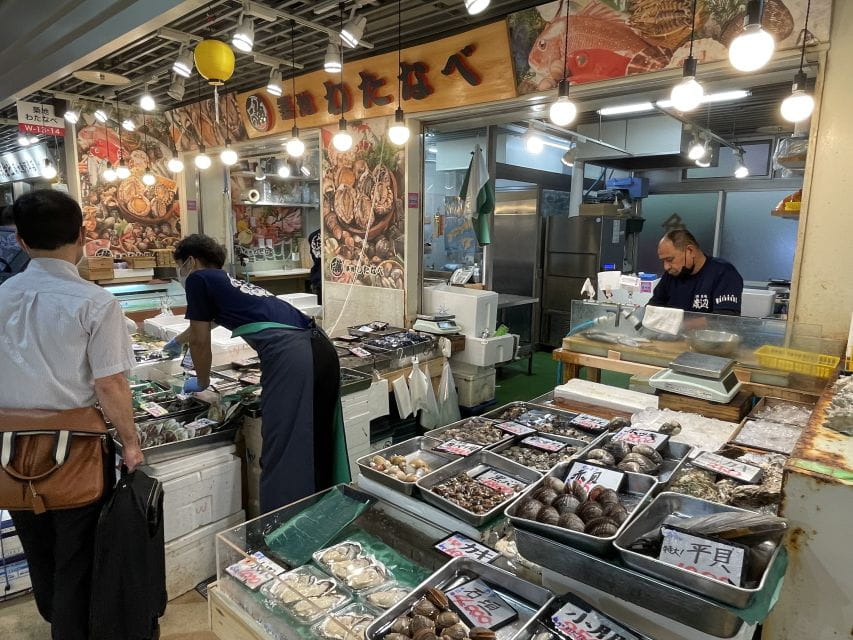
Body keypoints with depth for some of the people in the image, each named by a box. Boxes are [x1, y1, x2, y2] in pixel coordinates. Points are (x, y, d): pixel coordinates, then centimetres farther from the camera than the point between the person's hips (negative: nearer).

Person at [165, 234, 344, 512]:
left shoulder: (198, 279, 10)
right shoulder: (230, 283, 33)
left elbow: (201, 342, 12)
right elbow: (203, 325, 53)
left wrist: (202, 382, 32)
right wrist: (177, 341, 72)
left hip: (288, 355, -9)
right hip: (322, 349, 9)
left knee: (284, 455, -2)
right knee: (316, 447, 18)